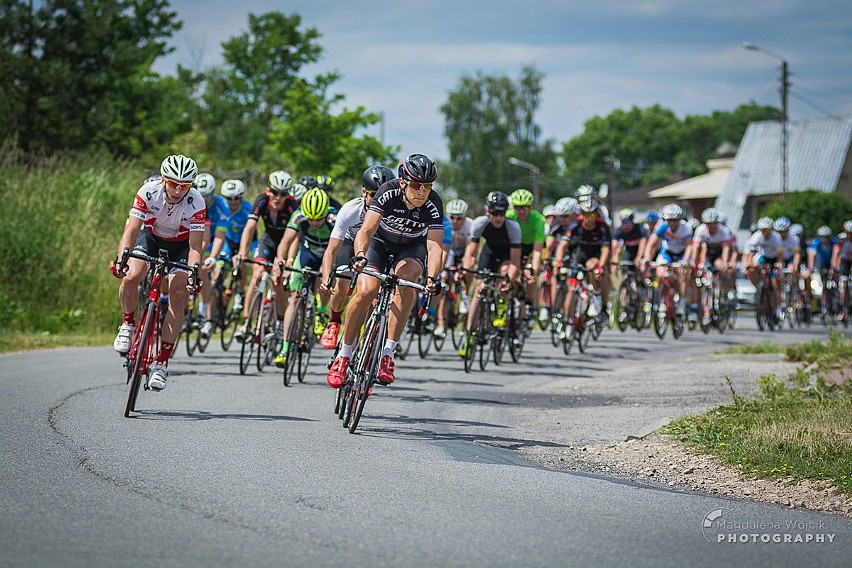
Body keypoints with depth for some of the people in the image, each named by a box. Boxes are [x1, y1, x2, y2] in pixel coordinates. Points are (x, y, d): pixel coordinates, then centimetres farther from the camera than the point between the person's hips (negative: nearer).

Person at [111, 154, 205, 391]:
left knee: (178, 294, -19)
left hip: (180, 245, 0)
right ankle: (128, 325, 2)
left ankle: (162, 363, -12)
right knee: (131, 276, -28)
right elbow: (131, 229, -32)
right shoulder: (148, 192, -28)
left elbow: (195, 246, -28)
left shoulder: (196, 203, -28)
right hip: (150, 237, 0)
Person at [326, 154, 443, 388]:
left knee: (405, 278, -32)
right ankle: (344, 356, -4)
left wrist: (432, 278, -54)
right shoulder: (388, 192, -32)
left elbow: (434, 246, -36)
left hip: (412, 247, 0)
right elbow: (366, 230, -39)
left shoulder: (433, 205, -29)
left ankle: (387, 354, -28)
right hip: (381, 240, 0)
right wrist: (359, 255, -59)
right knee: (366, 291, -22)